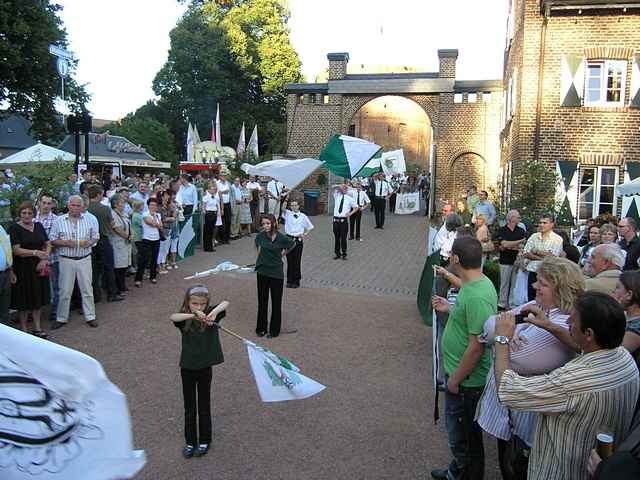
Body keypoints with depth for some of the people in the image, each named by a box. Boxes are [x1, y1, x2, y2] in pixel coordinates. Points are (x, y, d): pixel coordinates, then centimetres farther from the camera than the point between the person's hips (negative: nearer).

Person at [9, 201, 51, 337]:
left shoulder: (38, 226, 8)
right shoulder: (14, 228, -7)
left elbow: (47, 245, 10)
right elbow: (16, 250, -15)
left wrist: (44, 260, -7)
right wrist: (35, 252, -28)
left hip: (39, 268, 4)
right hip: (23, 269, -4)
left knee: (38, 299, 10)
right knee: (24, 300, 4)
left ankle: (37, 328, 21)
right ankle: (24, 330, 15)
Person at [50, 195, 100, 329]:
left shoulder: (89, 220, 2)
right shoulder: (59, 220, -1)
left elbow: (96, 236, 9)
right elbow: (52, 240, 0)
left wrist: (90, 242, -12)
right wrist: (65, 243, -17)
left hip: (84, 259, 1)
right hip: (66, 260, -1)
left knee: (87, 289, 7)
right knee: (65, 290, 6)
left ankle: (90, 316, 17)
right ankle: (61, 318, 19)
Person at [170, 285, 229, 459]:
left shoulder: (210, 315, -10)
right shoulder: (184, 318, -10)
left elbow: (226, 303, -25)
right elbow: (172, 317, -32)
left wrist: (215, 311, -45)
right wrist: (193, 315, -47)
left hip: (205, 367, 0)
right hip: (187, 367, 1)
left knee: (204, 405, 12)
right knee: (189, 407, 13)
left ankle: (205, 440, 28)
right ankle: (190, 441, 27)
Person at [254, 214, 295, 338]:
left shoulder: (281, 238, -14)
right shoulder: (260, 236, -5)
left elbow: (292, 244, 7)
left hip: (276, 273, -3)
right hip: (262, 272, 3)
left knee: (276, 302, 7)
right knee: (262, 301, 11)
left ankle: (274, 329, 19)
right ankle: (261, 328, 24)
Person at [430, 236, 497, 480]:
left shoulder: (478, 296, -30)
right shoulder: (475, 283, 1)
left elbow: (477, 346, -28)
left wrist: (455, 379, -19)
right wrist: (449, 308, 16)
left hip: (466, 380, -10)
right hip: (458, 371, 10)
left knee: (464, 437, 11)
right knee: (457, 429, 27)